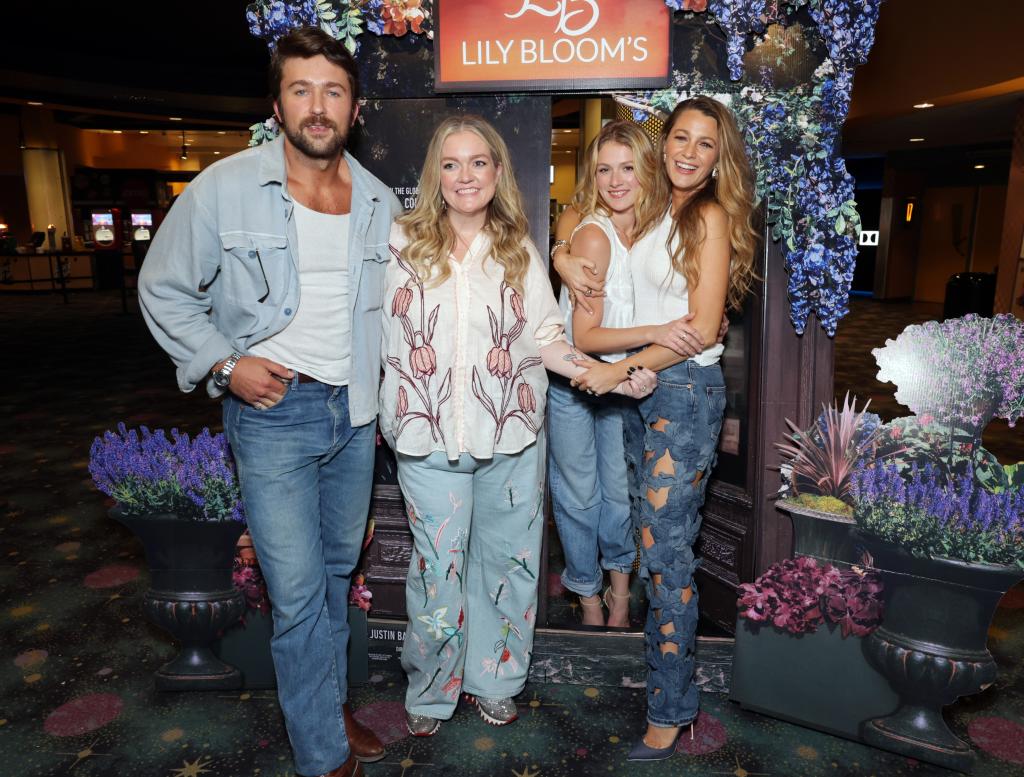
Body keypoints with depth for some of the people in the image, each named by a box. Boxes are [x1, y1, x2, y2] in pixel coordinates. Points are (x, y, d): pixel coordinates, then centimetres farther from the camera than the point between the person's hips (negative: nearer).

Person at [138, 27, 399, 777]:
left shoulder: (381, 202, 5)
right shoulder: (224, 189, -8)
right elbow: (164, 290, 0)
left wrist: (385, 394, 11)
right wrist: (224, 363, -11)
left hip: (355, 412, 5)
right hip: (274, 410, -4)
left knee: (337, 571, 18)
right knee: (298, 596, -3)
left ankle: (330, 705, 40)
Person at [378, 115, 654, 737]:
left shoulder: (520, 251, 6)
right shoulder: (404, 242, 1)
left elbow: (544, 336, 4)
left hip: (510, 435, 2)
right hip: (429, 437, -2)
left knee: (506, 559, 13)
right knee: (437, 566, 6)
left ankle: (494, 679, 35)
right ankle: (431, 691, 31)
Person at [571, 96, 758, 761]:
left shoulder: (711, 216, -7)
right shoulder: (656, 212, 13)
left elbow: (703, 328, -13)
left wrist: (621, 370, -14)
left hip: (686, 389, -7)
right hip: (641, 386, 7)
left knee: (666, 546, -5)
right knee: (653, 533, 13)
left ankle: (672, 706, 9)